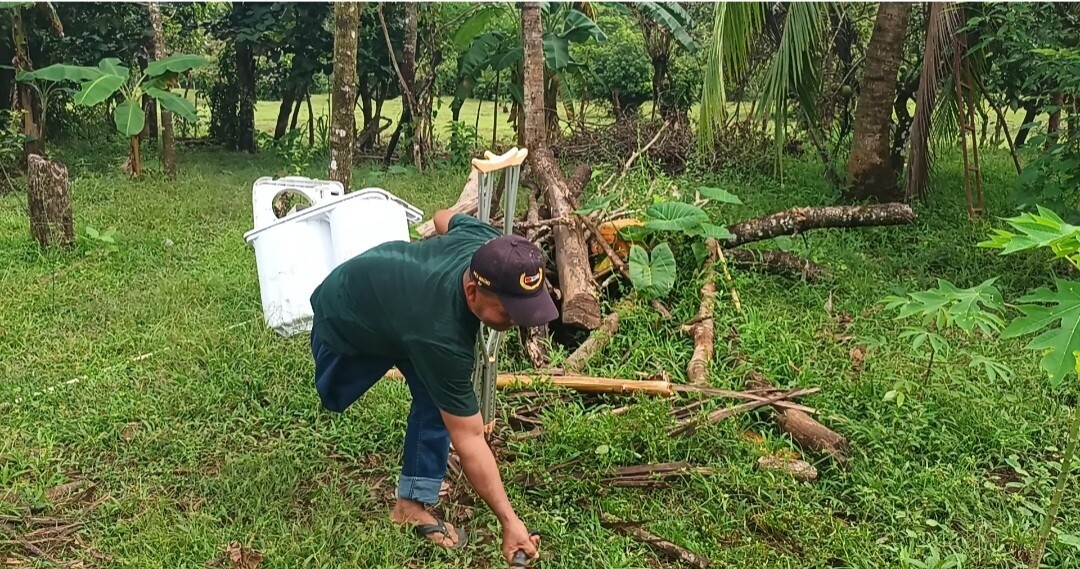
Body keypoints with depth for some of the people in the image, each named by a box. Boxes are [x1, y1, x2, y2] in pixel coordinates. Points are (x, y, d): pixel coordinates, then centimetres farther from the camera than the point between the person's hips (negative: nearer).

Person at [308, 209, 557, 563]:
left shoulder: (487, 243, -30)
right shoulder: (441, 336, -46)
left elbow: (444, 218, -4)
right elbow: (468, 438, -39)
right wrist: (509, 521, -35)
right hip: (342, 319, -6)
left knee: (437, 397, -8)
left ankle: (414, 503, 1)